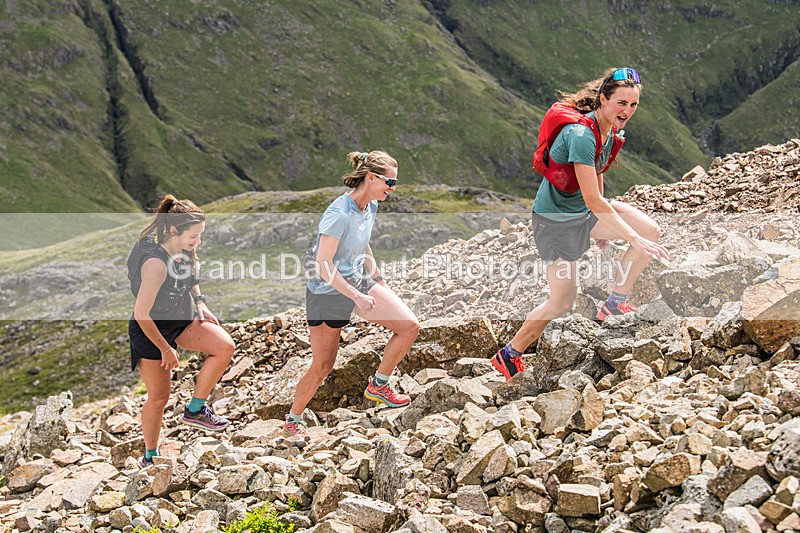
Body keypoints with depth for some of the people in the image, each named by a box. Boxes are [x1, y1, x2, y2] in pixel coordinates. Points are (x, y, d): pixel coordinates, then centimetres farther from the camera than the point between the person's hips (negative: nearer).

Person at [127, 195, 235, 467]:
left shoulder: (184, 249, -8)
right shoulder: (156, 263, -33)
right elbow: (141, 314, -29)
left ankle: (195, 409, 0)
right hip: (151, 331, -7)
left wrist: (200, 304, 0)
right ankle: (150, 456, 27)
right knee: (159, 397, 4)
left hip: (182, 320, 7)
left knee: (225, 346, -14)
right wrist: (165, 350, -19)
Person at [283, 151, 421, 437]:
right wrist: (357, 297, -27)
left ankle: (378, 385, 11)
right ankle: (293, 420, 23)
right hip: (327, 292, -8)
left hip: (359, 282, 8)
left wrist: (378, 281, 19)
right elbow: (323, 265, -27)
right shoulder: (339, 213, -26)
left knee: (409, 326, -6)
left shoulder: (371, 206, 1)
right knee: (322, 365, 1)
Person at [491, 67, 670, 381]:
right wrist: (635, 239, -33)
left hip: (587, 212, 8)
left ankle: (615, 304, 5)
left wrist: (602, 227, 25)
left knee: (651, 231, -9)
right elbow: (593, 200, -33)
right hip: (555, 219, -8)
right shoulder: (581, 134, -31)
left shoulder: (611, 131, -3)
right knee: (563, 302, -3)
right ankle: (509, 356, 17)